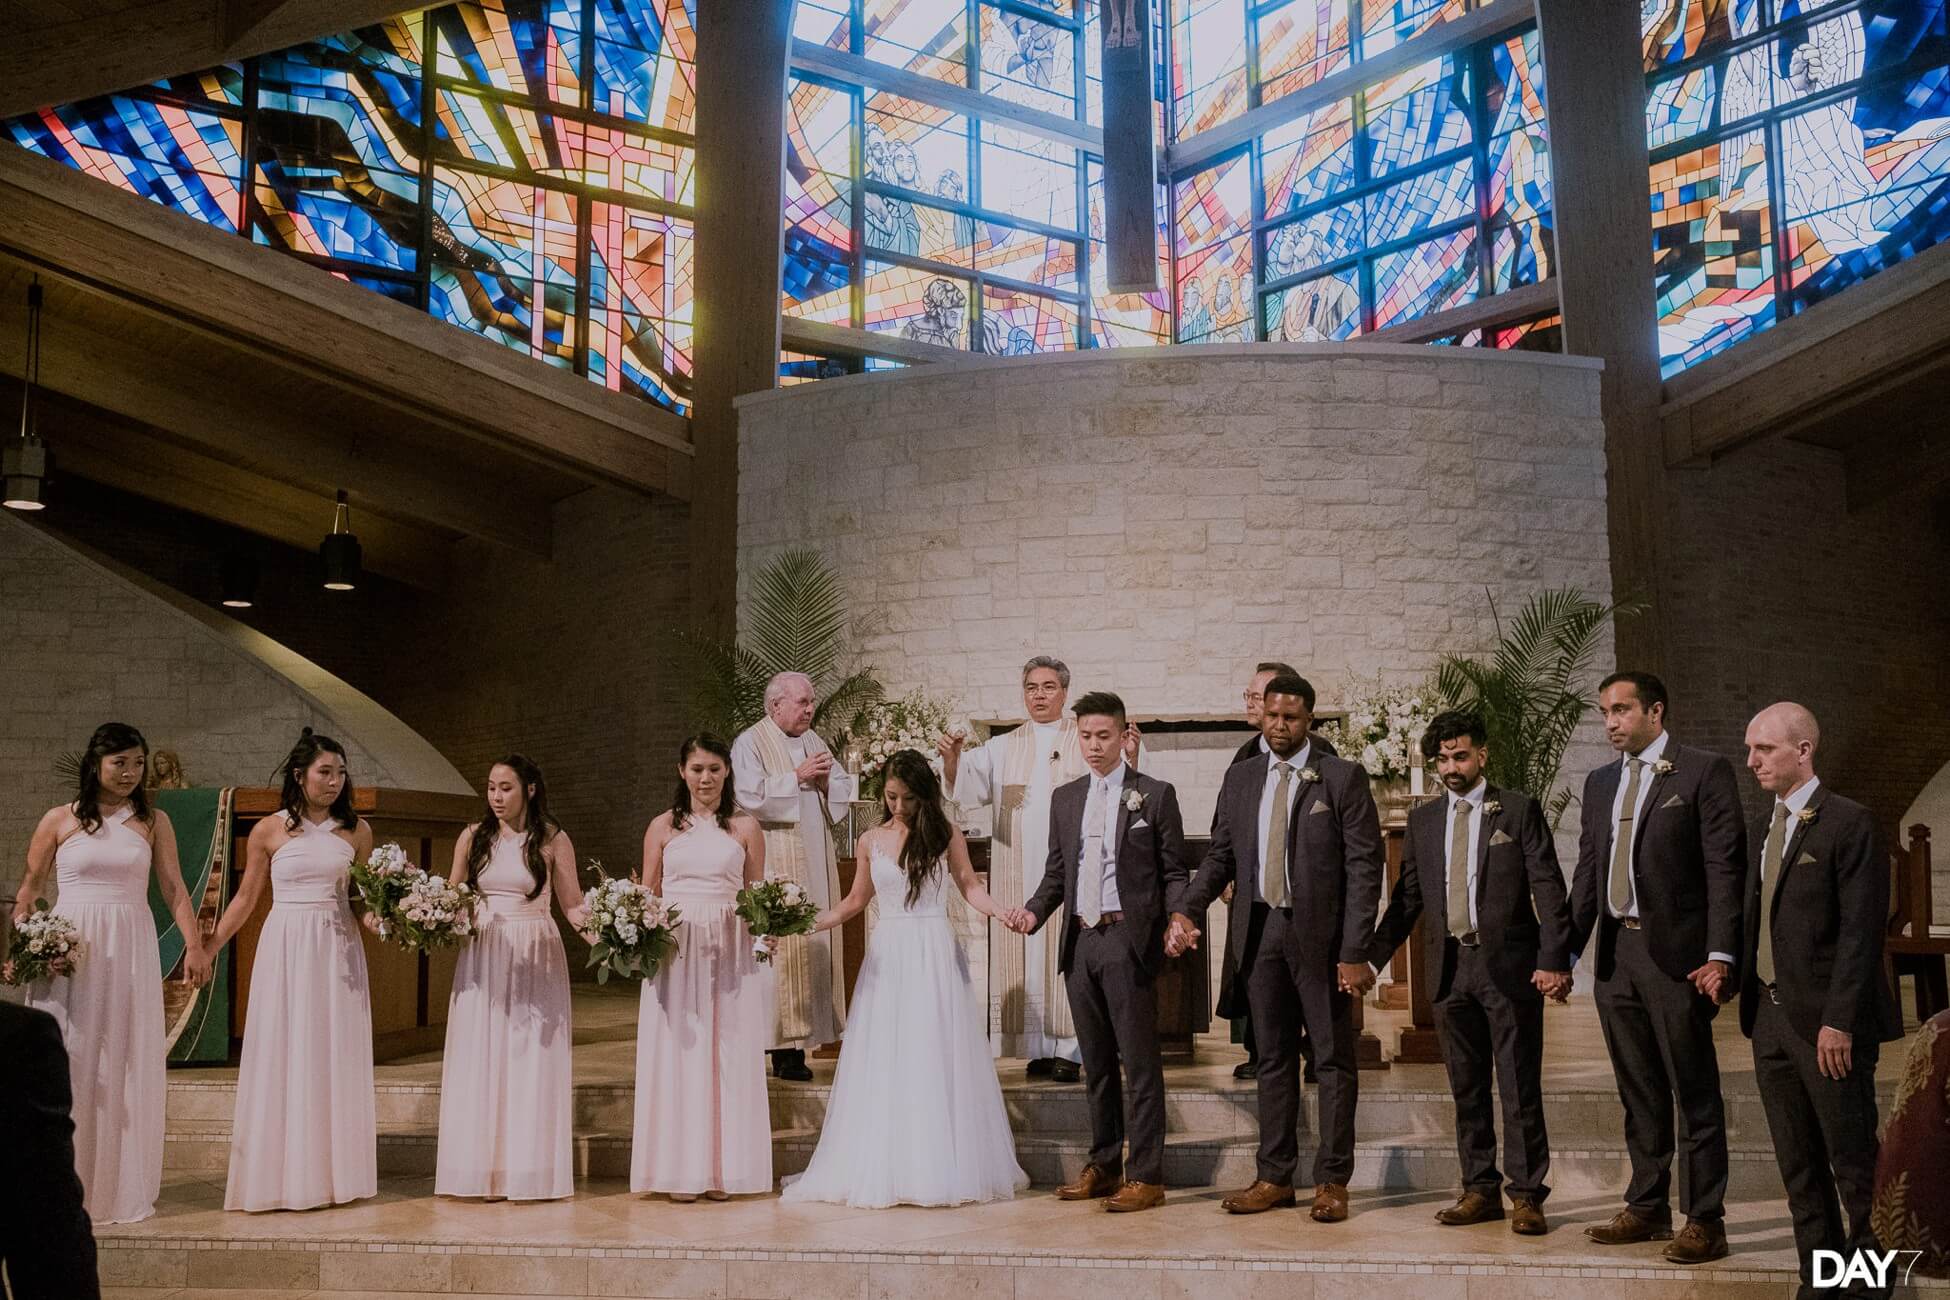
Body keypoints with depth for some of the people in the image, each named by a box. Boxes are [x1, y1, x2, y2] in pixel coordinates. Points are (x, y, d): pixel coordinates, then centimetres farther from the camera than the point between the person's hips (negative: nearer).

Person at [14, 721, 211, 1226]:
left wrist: (194, 944, -5)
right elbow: (29, 890, 9)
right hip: (68, 950, -1)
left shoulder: (153, 821, 7)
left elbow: (174, 889, 6)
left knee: (127, 1063, 3)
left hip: (131, 948, 1)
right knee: (68, 1062, 1)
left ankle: (124, 1185, 13)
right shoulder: (59, 820, 4)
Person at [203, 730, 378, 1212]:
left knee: (336, 1057, 4)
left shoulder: (356, 830, 6)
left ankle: (334, 1173, 13)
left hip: (337, 950, 2)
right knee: (282, 1058, 1)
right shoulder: (269, 831, 0)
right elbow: (247, 897, 7)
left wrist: (374, 917, -10)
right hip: (284, 948, -2)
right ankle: (281, 1176, 9)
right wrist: (208, 949, 3)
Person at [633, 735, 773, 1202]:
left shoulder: (745, 827, 7)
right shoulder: (662, 826, 8)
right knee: (676, 1054, 1)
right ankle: (679, 1171, 8)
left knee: (728, 1053, 2)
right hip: (673, 951, 0)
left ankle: (722, 1170, 10)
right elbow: (647, 894, 10)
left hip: (728, 953, 0)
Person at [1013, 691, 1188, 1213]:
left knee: (1139, 1061, -3)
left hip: (1129, 940, -5)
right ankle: (1103, 1166, 22)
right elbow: (1056, 872, 15)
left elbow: (1174, 871, 0)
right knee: (1096, 1062, 13)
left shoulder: (1155, 794, 0)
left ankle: (1145, 1175, 3)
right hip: (1080, 941, 5)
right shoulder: (1064, 798, 14)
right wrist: (1034, 911, -2)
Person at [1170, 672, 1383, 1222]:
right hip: (1260, 930, 4)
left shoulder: (1343, 778, -4)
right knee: (1273, 1058, 11)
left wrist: (1354, 952, -13)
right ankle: (1275, 1178, 18)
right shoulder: (1240, 779, 10)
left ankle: (1332, 1182, 10)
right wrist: (1185, 909, -6)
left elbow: (1364, 867, -8)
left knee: (1332, 1058, 3)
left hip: (1321, 934, -4)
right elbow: (1220, 856, 12)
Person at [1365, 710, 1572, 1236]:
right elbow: (1406, 898, 15)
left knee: (1520, 1087, -1)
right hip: (1449, 967, 4)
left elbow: (1549, 889, -5)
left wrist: (1553, 960, -14)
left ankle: (1527, 1195, 7)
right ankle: (1480, 1189, 19)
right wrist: (1371, 957, 8)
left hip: (1509, 965, -4)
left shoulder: (1519, 810, 0)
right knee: (1466, 1088, 10)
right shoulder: (1423, 820, 12)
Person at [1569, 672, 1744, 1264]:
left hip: (1676, 953, -6)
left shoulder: (1704, 771, -4)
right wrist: (1565, 951, 11)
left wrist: (1719, 952, -16)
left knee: (1695, 1093, -1)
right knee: (1638, 1094, 13)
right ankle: (1647, 1208, 22)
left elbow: (1724, 865, -9)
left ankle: (1704, 1219, 6)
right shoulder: (1600, 782, 15)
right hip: (1615, 952, 6)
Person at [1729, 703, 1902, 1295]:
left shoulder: (1850, 824, -10)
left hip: (1826, 1022, -7)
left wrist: (1839, 1020, -19)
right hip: (1769, 1015, 7)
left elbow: (1861, 931, -15)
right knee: (1797, 1164, 13)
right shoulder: (1759, 829, 13)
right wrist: (1730, 975, 3)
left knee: (1853, 1158, 2)